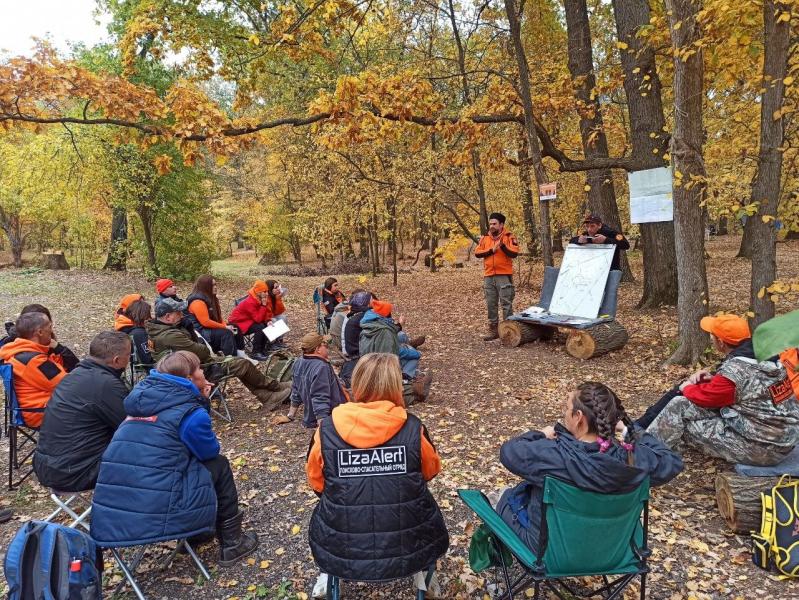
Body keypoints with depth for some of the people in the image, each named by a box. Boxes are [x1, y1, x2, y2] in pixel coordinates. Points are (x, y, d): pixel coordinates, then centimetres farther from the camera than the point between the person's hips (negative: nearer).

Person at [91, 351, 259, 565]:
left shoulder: (144, 395, 11)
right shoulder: (191, 413, -11)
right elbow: (210, 451, 7)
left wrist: (200, 400, 15)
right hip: (155, 515, -7)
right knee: (219, 465, 15)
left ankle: (194, 534, 41)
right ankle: (232, 544, 22)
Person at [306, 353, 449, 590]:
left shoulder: (327, 430, -13)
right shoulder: (413, 428, -15)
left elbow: (316, 483, 3)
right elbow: (431, 471, 5)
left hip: (341, 555, 1)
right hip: (410, 551, 0)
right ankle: (422, 572, 37)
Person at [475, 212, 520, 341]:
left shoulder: (509, 237, -1)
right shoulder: (485, 238, 12)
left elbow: (514, 253, -13)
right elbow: (477, 253, 1)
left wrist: (503, 246, -25)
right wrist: (491, 250, -10)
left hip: (504, 276, -5)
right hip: (488, 276, 5)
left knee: (506, 303, -3)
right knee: (491, 304, 9)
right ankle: (493, 330, 18)